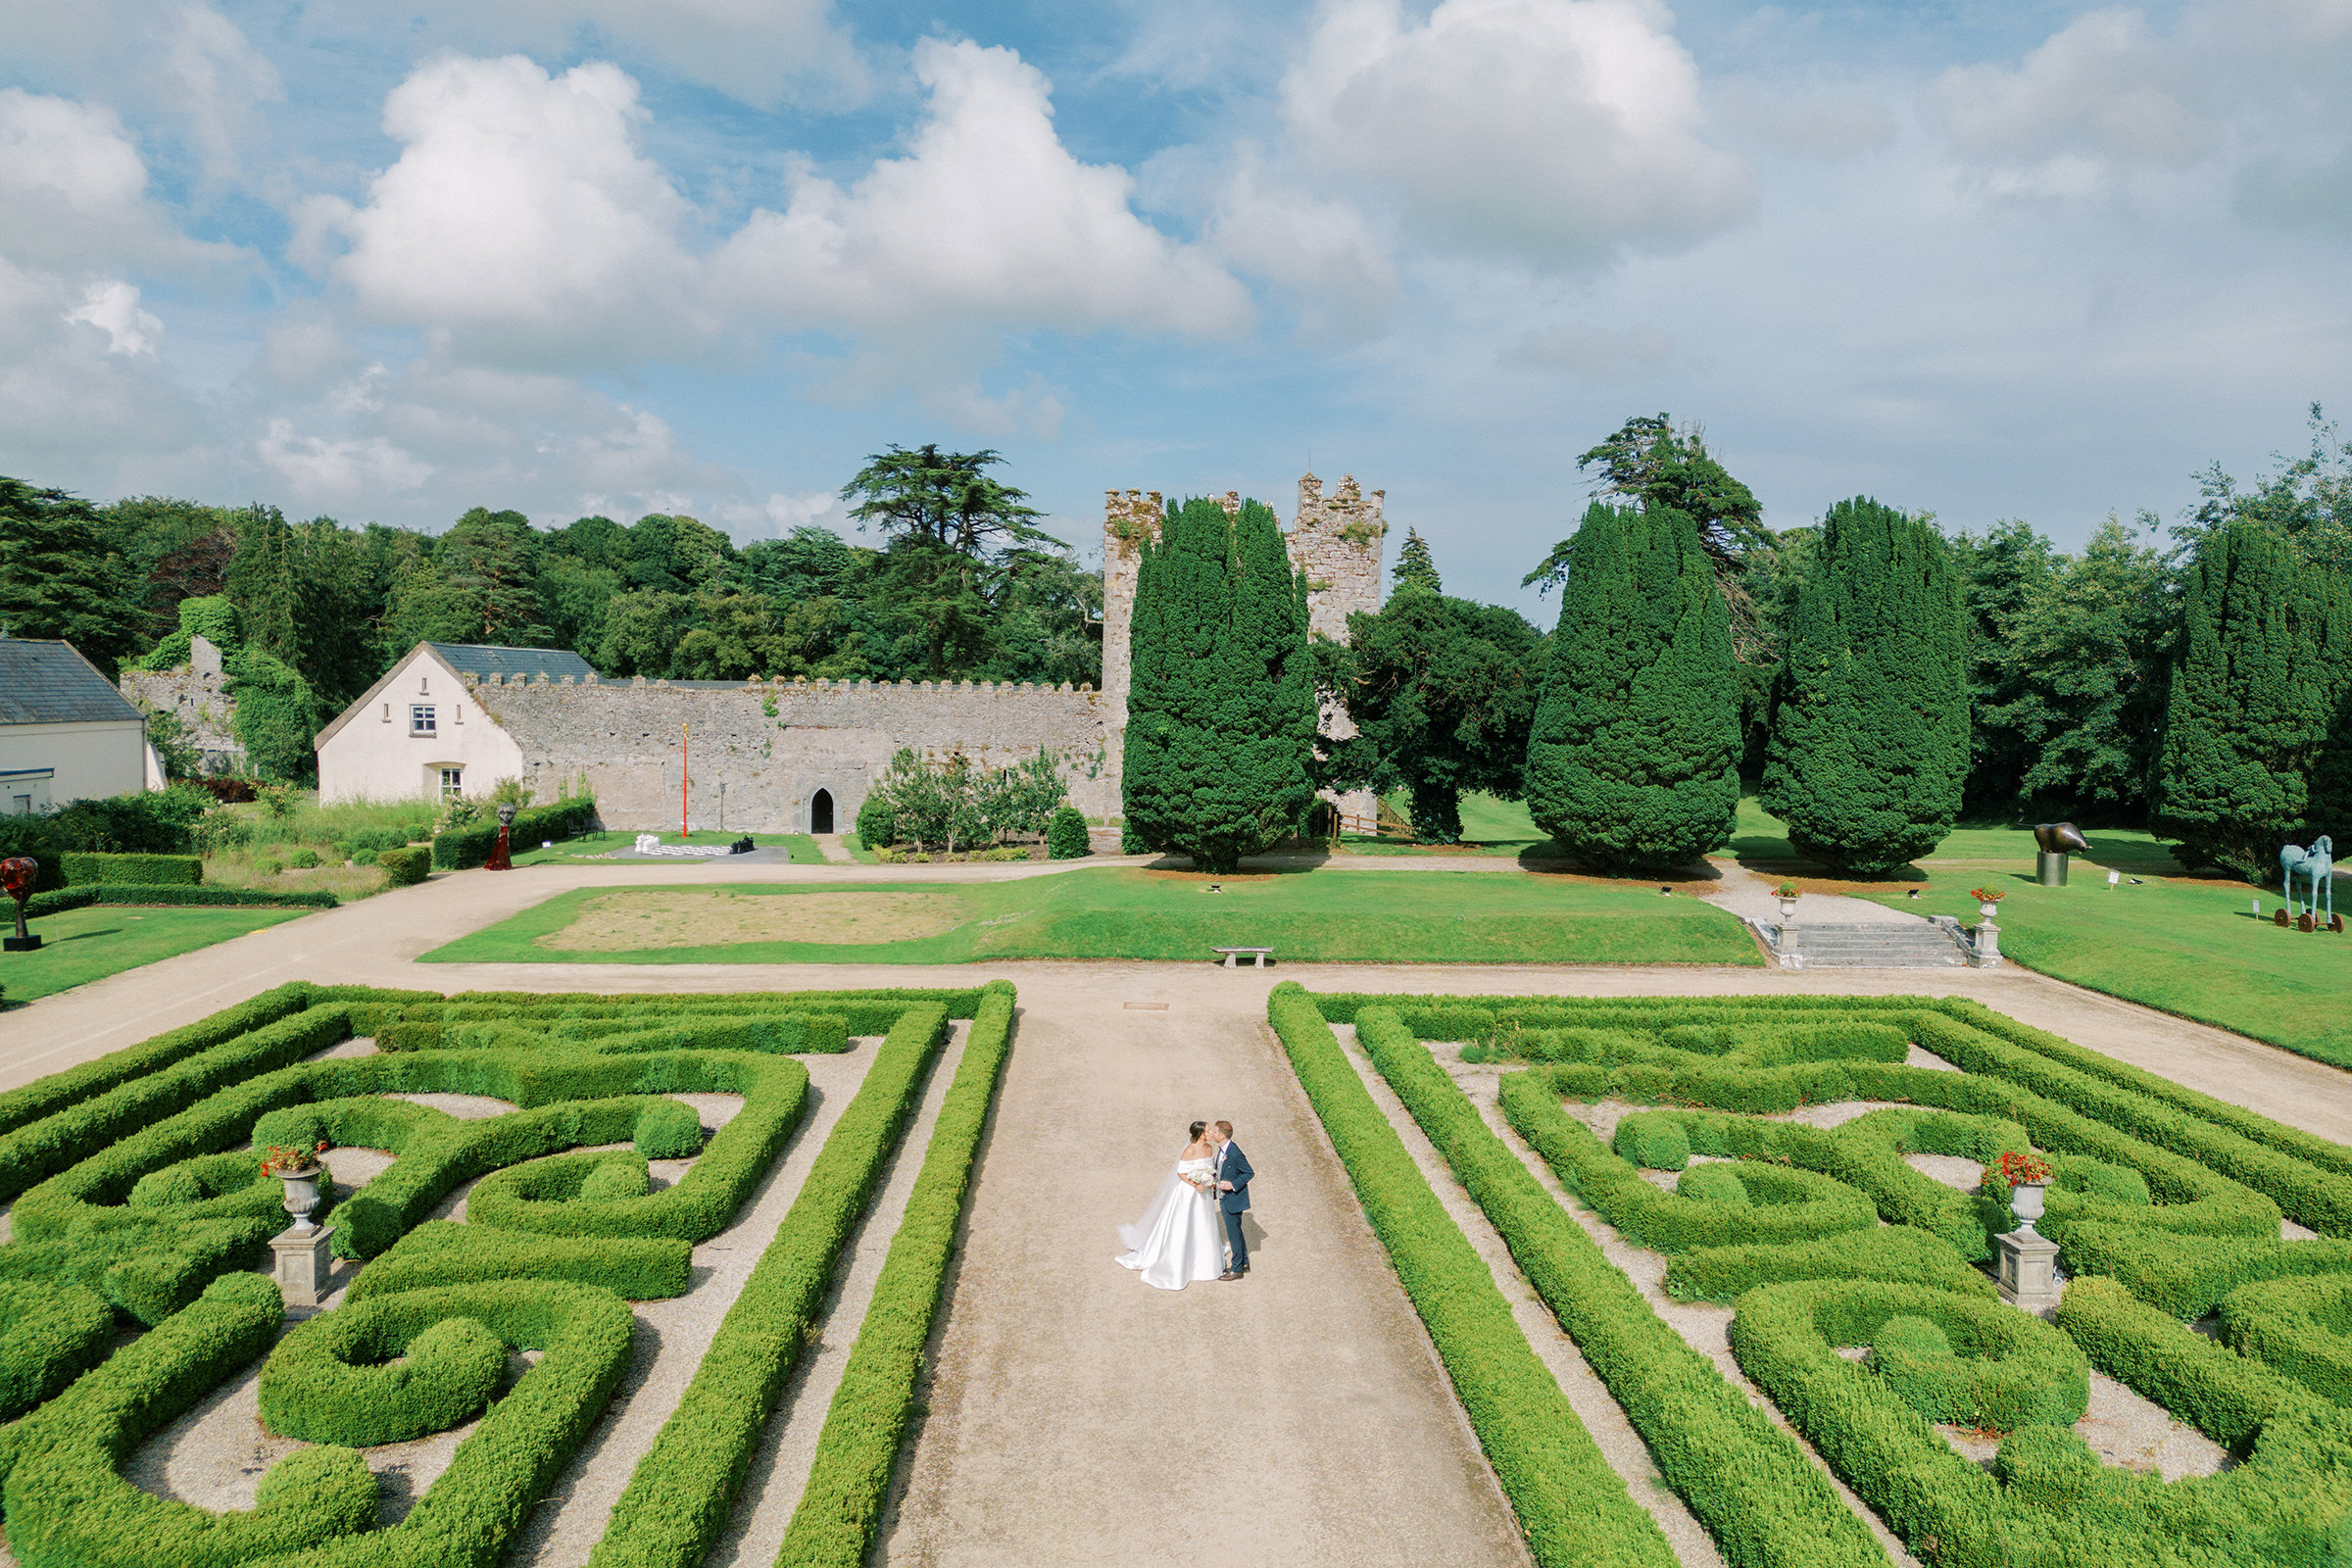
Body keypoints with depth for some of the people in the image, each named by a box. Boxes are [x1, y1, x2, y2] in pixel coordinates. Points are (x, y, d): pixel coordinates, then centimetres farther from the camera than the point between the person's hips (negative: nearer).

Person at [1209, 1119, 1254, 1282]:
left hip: (1233, 1199, -9)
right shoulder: (1222, 1149, 1)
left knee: (1233, 1233, 3)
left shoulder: (1235, 1154, -27)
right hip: (1225, 1198, 9)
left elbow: (1249, 1173, -18)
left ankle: (1236, 1269, 16)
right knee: (1235, 1231, 20)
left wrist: (1233, 1185, -24)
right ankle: (1244, 1263, 34)